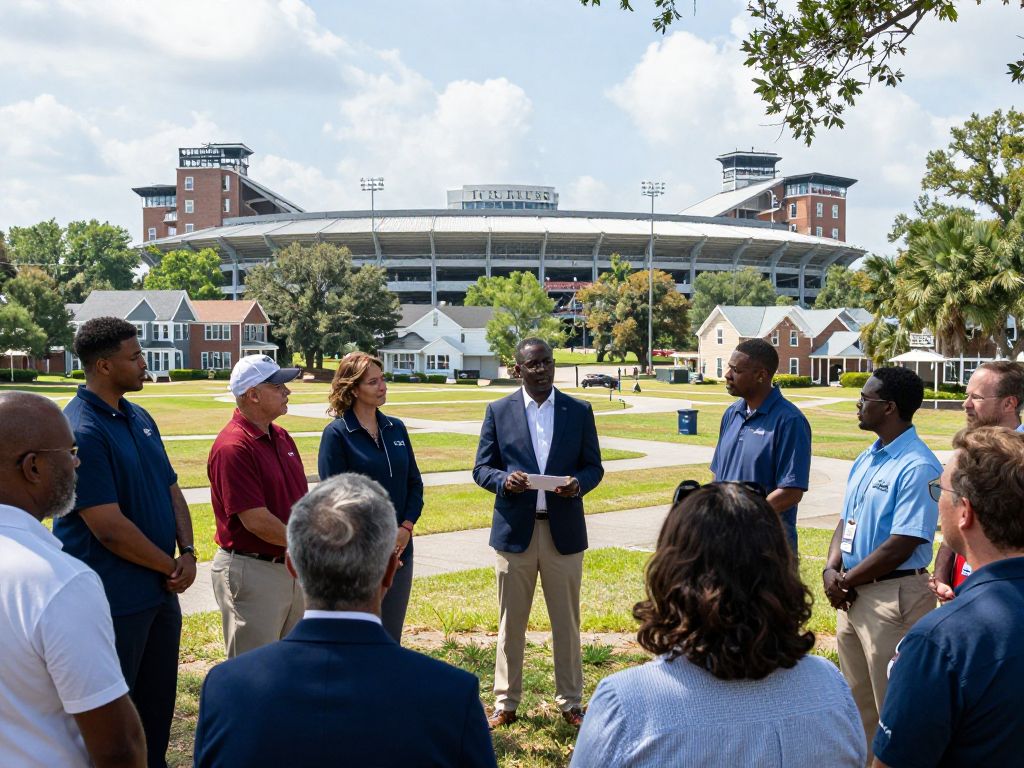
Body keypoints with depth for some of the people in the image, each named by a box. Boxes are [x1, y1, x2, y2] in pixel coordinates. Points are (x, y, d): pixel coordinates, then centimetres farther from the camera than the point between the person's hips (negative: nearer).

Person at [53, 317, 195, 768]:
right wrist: (171, 567, -11)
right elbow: (109, 528, -22)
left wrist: (187, 553, -3)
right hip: (115, 597, -8)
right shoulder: (81, 431, -20)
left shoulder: (139, 419, 8)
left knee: (159, 702, 20)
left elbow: (172, 490, 13)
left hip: (160, 589, 8)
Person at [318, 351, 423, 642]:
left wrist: (406, 528, -5)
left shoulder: (396, 428, 9)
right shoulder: (337, 433, -8)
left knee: (391, 637, 13)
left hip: (399, 550, 5)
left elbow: (415, 483, 10)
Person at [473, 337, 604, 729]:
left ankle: (570, 702, 23)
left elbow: (594, 467, 6)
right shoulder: (499, 411, 3)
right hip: (514, 530, 0)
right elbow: (482, 468, 3)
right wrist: (504, 480, -19)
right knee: (510, 622, 8)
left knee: (566, 622, 9)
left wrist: (578, 484, -16)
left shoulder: (579, 411, 4)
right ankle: (505, 702, 20)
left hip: (564, 530, 0)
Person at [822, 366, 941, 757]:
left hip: (892, 596, -9)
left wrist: (846, 582, -13)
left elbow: (902, 545, -22)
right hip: (853, 593, 9)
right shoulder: (866, 460, 10)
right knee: (856, 698, 21)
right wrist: (831, 569, -4)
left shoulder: (917, 467, -19)